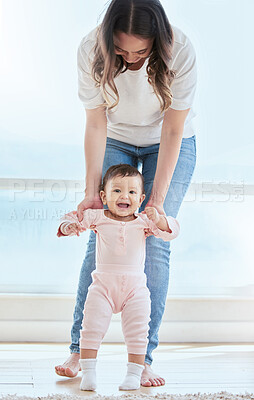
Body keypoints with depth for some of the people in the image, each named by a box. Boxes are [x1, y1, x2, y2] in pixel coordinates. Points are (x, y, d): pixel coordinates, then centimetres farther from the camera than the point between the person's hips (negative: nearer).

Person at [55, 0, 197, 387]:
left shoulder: (180, 50, -30)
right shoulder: (92, 50, -25)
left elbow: (173, 131, -24)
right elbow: (96, 124, -18)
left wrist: (157, 200, -26)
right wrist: (92, 191, -22)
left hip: (171, 143, -1)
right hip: (115, 141, 1)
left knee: (154, 245, -11)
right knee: (100, 240, -8)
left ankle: (143, 358, -7)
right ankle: (78, 349, -1)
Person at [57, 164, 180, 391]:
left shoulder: (143, 221, 2)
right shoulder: (97, 217, 1)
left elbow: (171, 232, -4)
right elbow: (71, 219, 4)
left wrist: (158, 219, -24)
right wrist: (69, 227, -21)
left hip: (135, 288, 1)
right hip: (103, 285, 0)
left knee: (137, 332, -1)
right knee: (92, 328, -6)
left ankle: (134, 374, 9)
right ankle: (88, 372, 2)